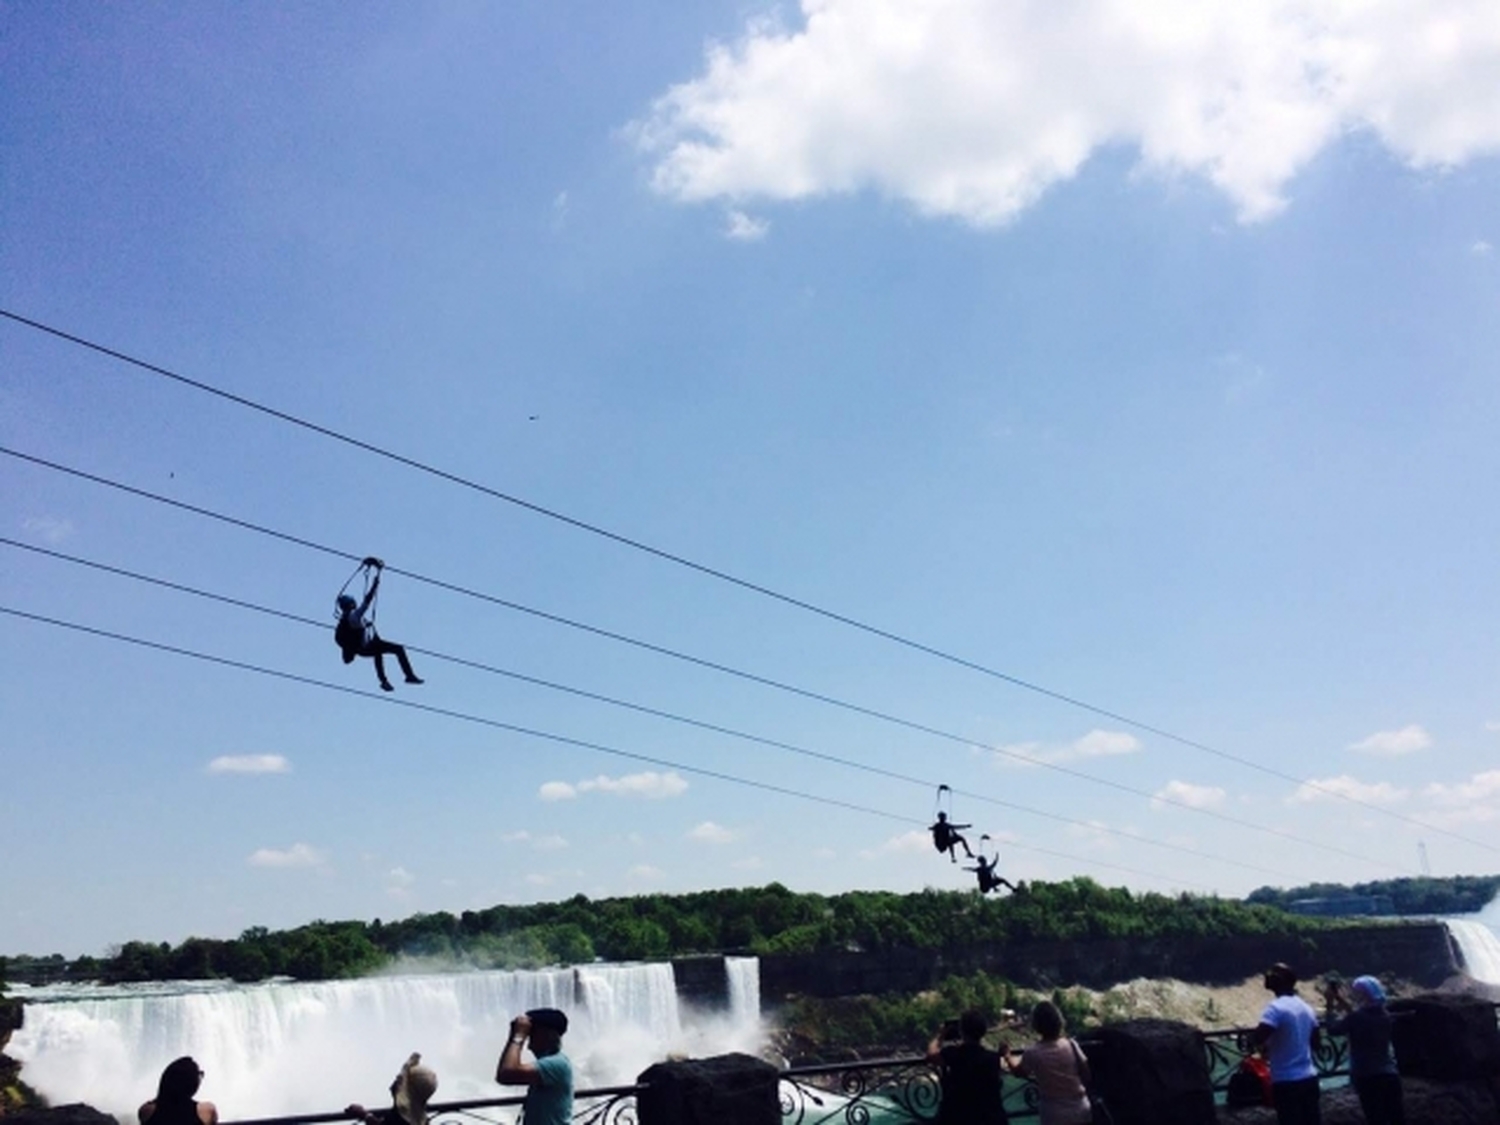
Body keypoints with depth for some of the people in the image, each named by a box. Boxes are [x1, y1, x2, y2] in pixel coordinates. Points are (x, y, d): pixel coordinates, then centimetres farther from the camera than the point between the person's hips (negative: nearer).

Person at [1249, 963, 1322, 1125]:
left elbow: (1257, 1038, -28)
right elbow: (1317, 1043, 20)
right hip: (1309, 1078, 8)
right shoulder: (1306, 1008, 9)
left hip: (1287, 1081, -8)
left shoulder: (1277, 1008, -17)